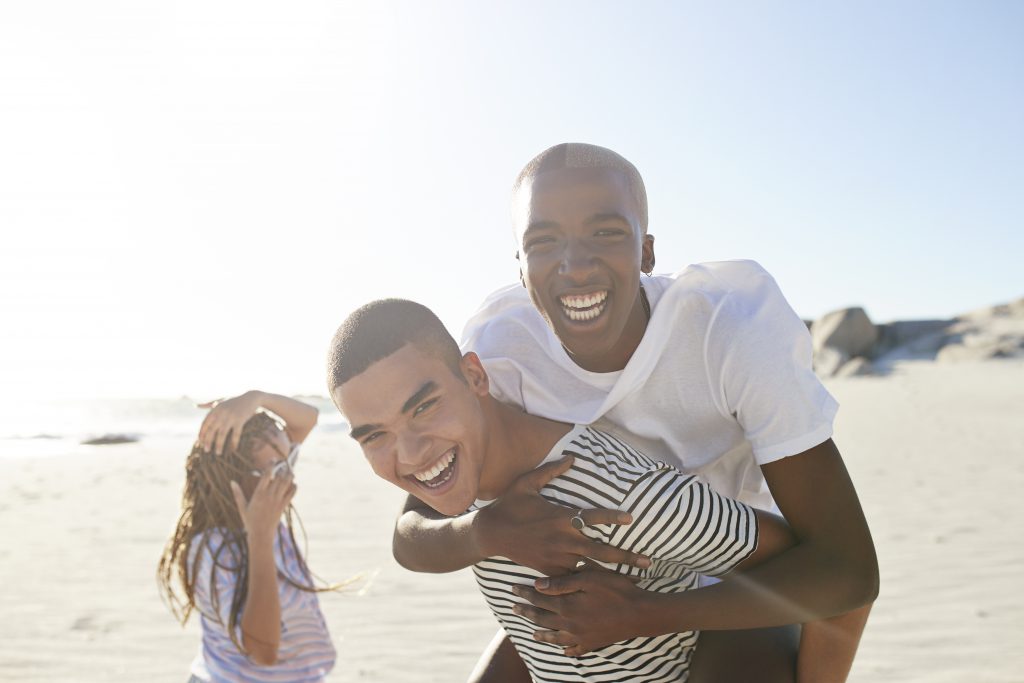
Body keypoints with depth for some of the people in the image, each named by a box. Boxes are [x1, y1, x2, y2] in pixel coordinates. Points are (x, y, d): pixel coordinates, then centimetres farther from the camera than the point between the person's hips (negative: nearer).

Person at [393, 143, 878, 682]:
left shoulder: (737, 330, -32)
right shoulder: (498, 348, -22)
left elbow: (850, 569, -30)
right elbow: (410, 539, -16)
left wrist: (639, 618, -35)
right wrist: (487, 531, -39)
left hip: (742, 581, -3)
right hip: (607, 573, 4)